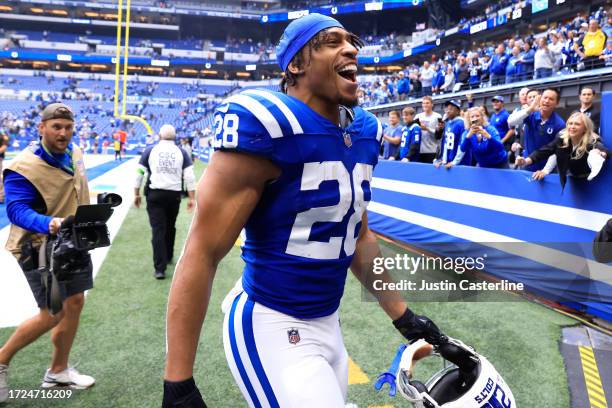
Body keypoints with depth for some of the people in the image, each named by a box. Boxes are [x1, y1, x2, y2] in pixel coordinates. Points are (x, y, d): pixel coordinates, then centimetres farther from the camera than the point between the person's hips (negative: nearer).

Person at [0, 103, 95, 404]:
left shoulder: (74, 153, 2)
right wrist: (48, 224, -45)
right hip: (40, 247, -8)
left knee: (75, 303, 12)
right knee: (53, 314, -8)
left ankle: (58, 371, 30)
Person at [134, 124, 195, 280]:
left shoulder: (150, 150, 5)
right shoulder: (181, 152, 5)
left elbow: (139, 173, 3)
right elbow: (189, 176, -2)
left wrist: (136, 194, 12)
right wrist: (191, 198, 1)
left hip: (155, 194, -1)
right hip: (174, 195, 1)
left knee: (158, 230, -1)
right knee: (170, 227, 19)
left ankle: (160, 268, -5)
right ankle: (168, 257, 37)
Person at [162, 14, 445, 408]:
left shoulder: (363, 132, 5)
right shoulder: (266, 124, -19)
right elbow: (202, 254, -19)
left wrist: (401, 313, 17)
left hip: (327, 322, 8)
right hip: (271, 326, -7)